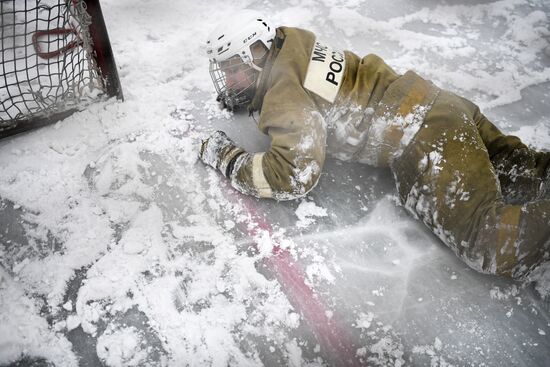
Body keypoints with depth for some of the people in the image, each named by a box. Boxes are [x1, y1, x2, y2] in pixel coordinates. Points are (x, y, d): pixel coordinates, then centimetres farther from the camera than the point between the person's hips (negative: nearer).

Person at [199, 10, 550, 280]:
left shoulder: (283, 96, -12)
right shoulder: (288, 43, 13)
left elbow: (292, 175, -20)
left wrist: (227, 158, -5)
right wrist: (240, 100, 25)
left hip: (422, 141, -9)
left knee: (494, 244, -16)